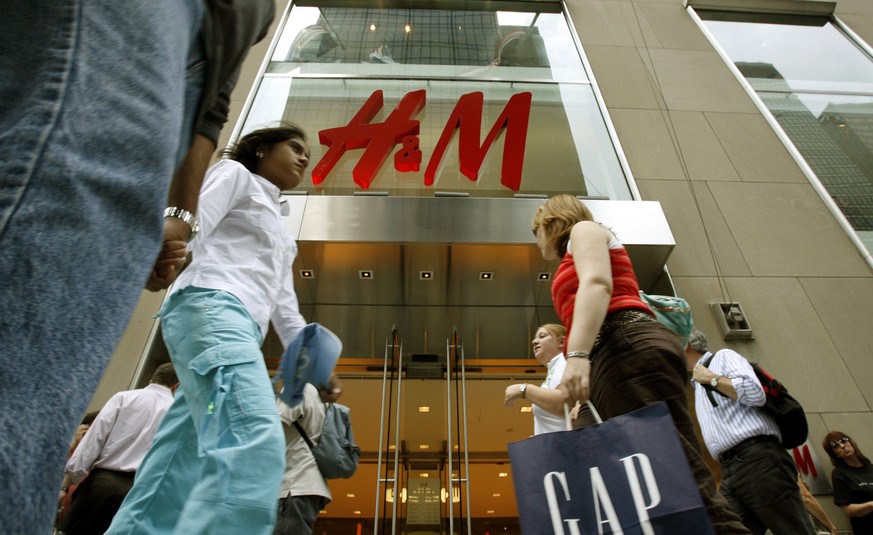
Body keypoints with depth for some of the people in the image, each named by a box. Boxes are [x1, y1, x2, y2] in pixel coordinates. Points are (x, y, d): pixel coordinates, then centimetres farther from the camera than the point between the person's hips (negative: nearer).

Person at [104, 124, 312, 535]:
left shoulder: (280, 233, 34)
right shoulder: (235, 174, 14)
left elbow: (284, 308, 27)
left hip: (240, 327, 9)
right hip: (210, 307, -9)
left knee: (176, 475, 3)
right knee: (256, 444, -28)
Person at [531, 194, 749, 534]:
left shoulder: (583, 230, 13)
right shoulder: (578, 266, 37)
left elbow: (597, 283, -9)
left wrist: (577, 354, -23)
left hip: (630, 348, -9)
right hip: (616, 359, 9)